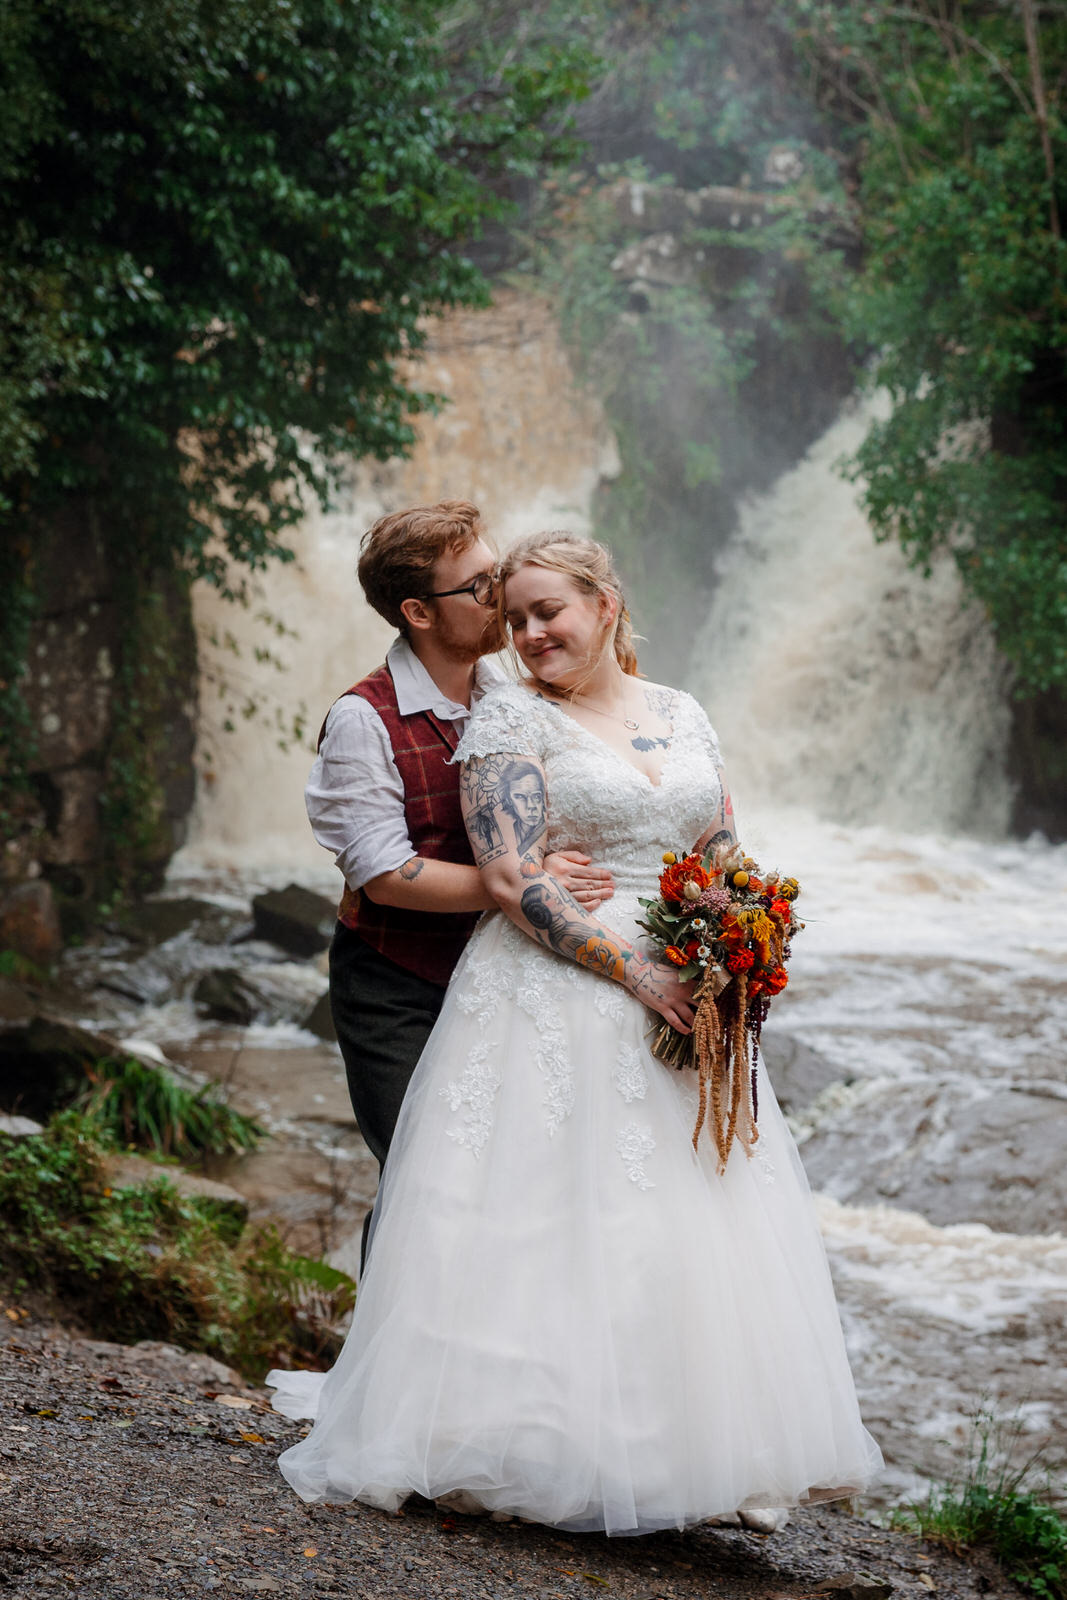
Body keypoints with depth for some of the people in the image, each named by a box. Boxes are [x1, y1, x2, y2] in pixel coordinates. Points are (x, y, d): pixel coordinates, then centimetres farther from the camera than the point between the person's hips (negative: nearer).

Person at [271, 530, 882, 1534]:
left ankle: (697, 1453, 15)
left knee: (694, 1220, 5)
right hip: (556, 993, -5)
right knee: (562, 1220, -6)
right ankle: (556, 1452, 2)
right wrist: (635, 971, -19)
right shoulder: (511, 717, -2)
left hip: (686, 1001, 5)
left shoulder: (682, 716, 14)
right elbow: (511, 878, -12)